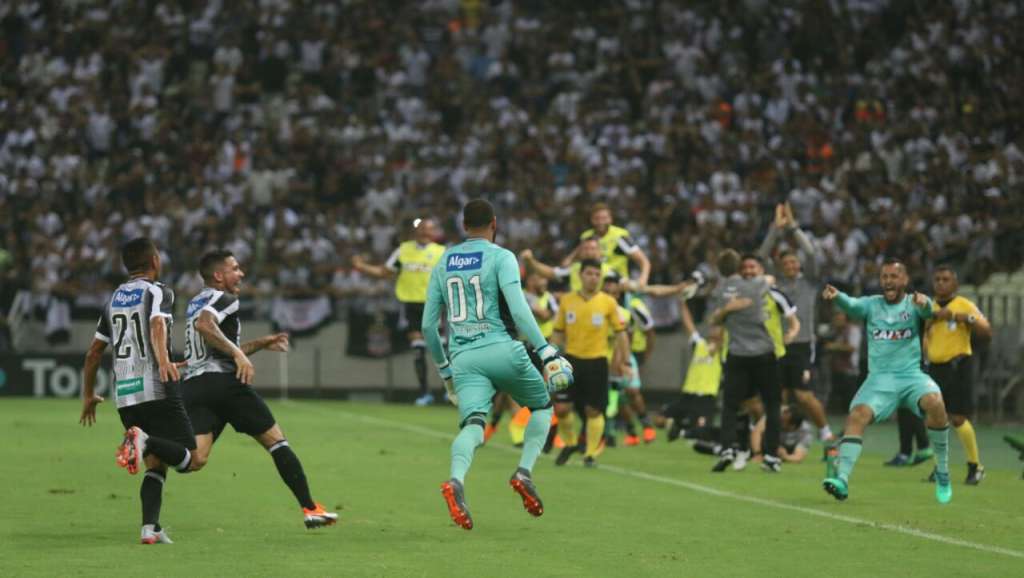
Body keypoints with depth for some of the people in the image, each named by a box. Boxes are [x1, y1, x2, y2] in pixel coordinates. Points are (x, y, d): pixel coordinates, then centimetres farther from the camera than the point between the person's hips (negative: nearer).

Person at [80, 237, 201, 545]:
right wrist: (163, 359, -38)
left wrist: (88, 395, 32)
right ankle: (146, 441, -33)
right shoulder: (158, 291, 0)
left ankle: (150, 527, -6)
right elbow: (157, 324, -22)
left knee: (155, 465, 13)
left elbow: (94, 352, 22)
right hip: (157, 391, -6)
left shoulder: (114, 298, 19)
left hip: (124, 396, 6)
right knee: (191, 459, -6)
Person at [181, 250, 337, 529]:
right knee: (276, 442, 7)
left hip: (192, 385, 7)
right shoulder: (223, 299, 0)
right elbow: (204, 325, -22)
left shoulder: (196, 304, 29)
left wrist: (260, 344, 39)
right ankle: (310, 509, 7)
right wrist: (238, 354, -23)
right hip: (224, 381, -7)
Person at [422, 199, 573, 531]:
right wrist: (546, 352, -14)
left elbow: (428, 325, 18)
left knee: (473, 425, -11)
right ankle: (524, 472, 1)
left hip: (463, 357, 3)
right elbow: (518, 310, -13)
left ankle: (456, 481, -41)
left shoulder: (443, 263, 17)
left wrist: (444, 370, 28)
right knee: (542, 406, 20)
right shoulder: (501, 257, 1)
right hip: (502, 350, -3)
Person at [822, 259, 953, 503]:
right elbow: (853, 305, -14)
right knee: (857, 416, -24)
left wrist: (924, 303, -45)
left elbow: (927, 310, -19)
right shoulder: (871, 305, 8)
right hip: (879, 379, 1)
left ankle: (942, 472, -12)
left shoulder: (913, 304, 5)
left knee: (934, 403, -29)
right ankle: (842, 480, -30)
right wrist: (837, 297, -38)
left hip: (911, 375, -1)